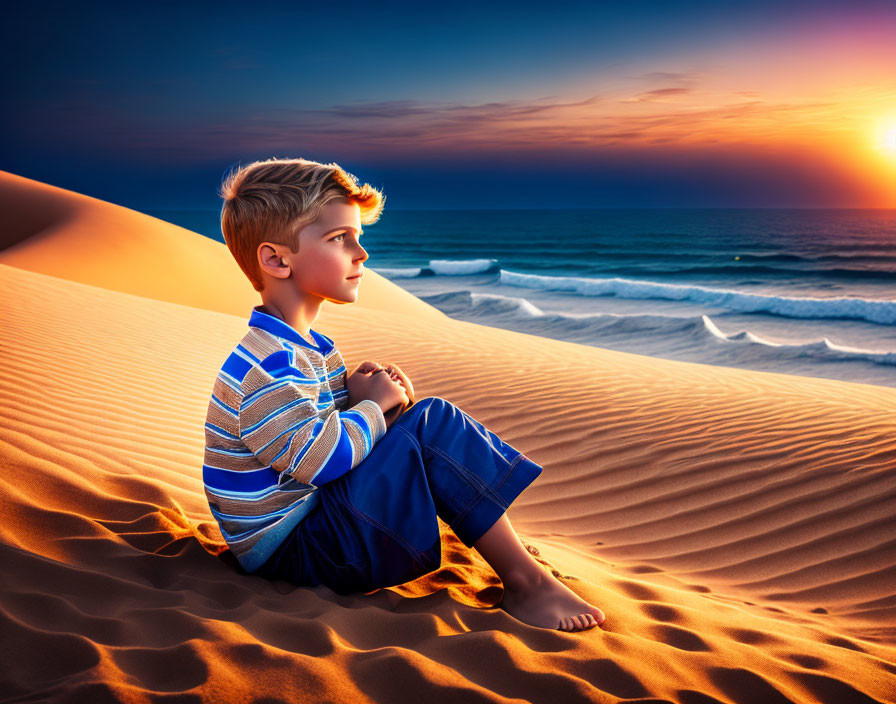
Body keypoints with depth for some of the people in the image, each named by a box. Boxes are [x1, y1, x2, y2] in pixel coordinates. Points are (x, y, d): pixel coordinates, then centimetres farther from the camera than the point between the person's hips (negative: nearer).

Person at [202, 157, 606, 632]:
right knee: (435, 429, -21)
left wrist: (362, 394, -3)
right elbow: (319, 458, -30)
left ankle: (508, 553, 3)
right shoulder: (264, 365, -22)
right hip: (288, 547, -10)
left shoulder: (311, 347, 13)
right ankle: (526, 584, -15)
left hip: (318, 509, 10)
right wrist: (373, 404, -13)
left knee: (427, 418, 7)